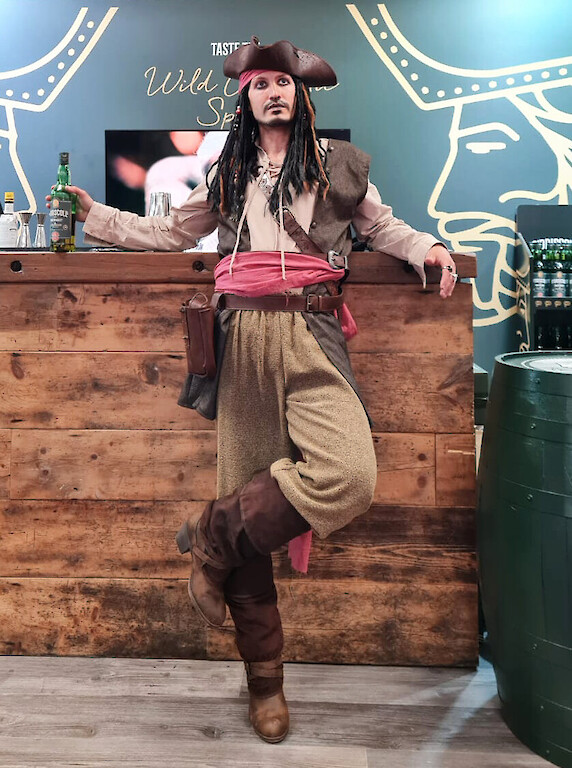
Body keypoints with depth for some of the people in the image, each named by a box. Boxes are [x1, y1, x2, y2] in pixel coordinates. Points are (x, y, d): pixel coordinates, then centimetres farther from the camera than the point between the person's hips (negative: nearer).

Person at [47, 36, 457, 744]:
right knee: (248, 488, -1)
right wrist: (93, 214, 20)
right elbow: (168, 234, 24)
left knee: (349, 477, -26)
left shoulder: (338, 164, 18)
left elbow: (382, 228, 27)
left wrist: (428, 247, 9)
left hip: (311, 336, 0)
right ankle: (264, 681, 13)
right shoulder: (228, 173, 21)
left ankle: (213, 537, -2)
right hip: (246, 338, 1)